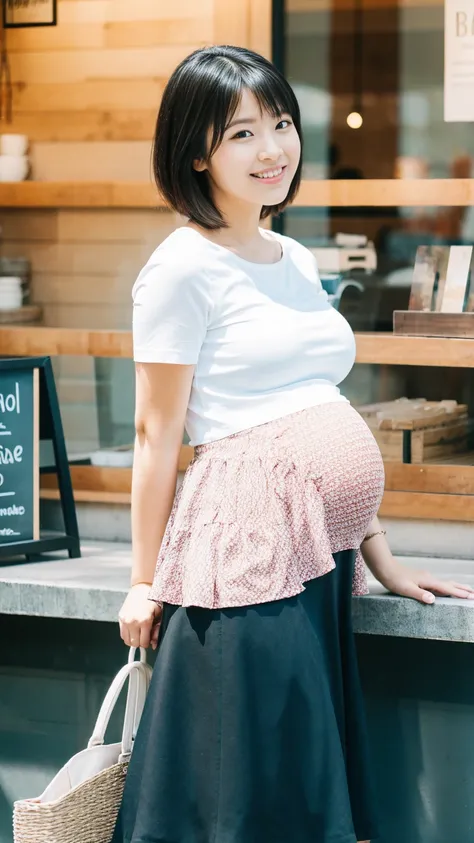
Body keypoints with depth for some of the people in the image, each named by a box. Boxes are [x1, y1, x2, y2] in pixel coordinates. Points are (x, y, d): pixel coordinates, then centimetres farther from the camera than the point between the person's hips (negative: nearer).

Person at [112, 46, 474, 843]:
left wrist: (378, 555, 19)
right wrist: (145, 580, -5)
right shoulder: (184, 268, -7)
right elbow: (157, 433, -6)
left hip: (323, 557, 8)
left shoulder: (298, 262, 16)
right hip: (249, 543, -8)